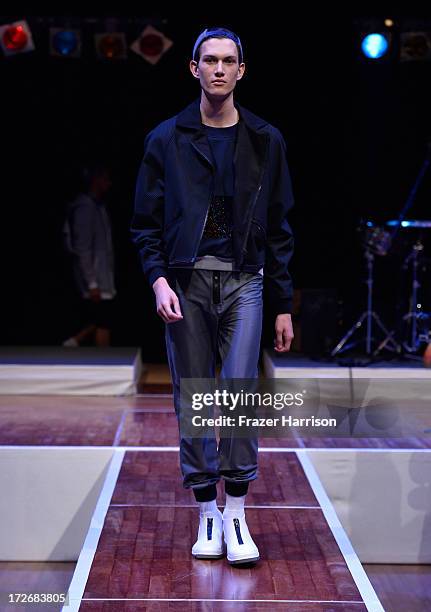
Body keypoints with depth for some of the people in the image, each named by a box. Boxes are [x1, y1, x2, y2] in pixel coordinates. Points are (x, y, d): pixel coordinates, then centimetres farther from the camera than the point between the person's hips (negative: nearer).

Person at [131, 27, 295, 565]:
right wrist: (159, 280, -11)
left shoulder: (265, 141, 8)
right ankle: (208, 515, 13)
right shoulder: (167, 140, 5)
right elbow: (146, 223, 6)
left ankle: (236, 515, 2)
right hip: (186, 281, 0)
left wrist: (283, 306, 7)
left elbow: (279, 229, 9)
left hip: (244, 281, 0)